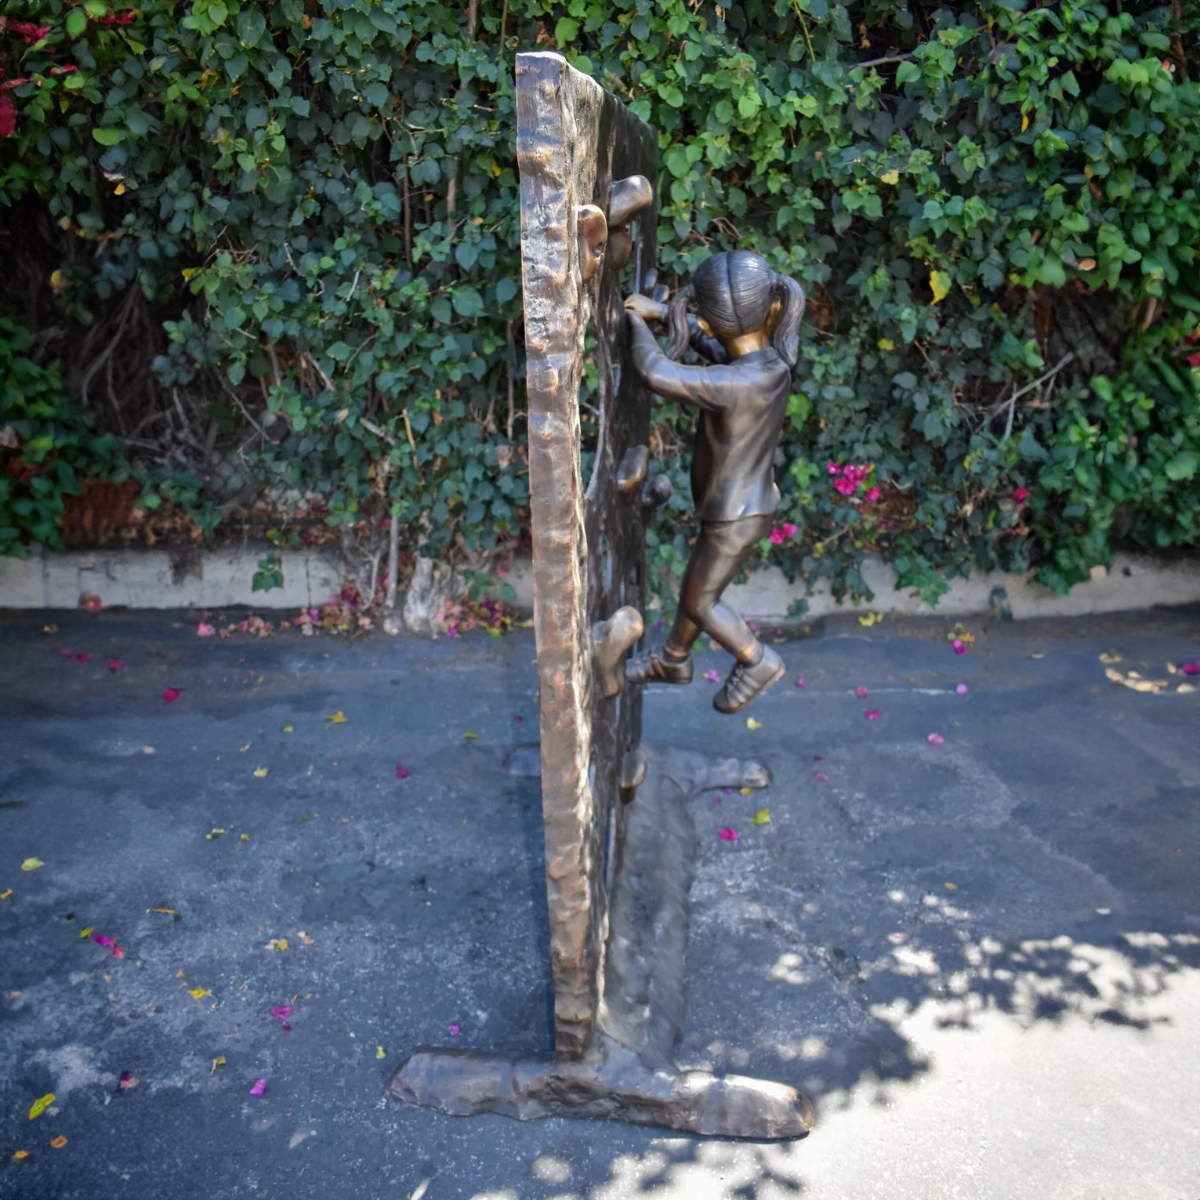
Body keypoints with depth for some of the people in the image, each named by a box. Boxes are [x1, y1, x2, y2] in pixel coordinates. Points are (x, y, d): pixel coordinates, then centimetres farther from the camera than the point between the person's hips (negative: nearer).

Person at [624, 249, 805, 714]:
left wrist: (638, 322, -17)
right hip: (745, 501, 9)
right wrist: (664, 311, 5)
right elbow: (717, 349, 13)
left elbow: (655, 373, -37)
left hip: (734, 517, -9)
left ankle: (757, 661, 32)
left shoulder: (737, 383, -34)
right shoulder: (772, 356, -8)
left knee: (699, 602, 14)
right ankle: (672, 659, 46)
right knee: (695, 585, 26)